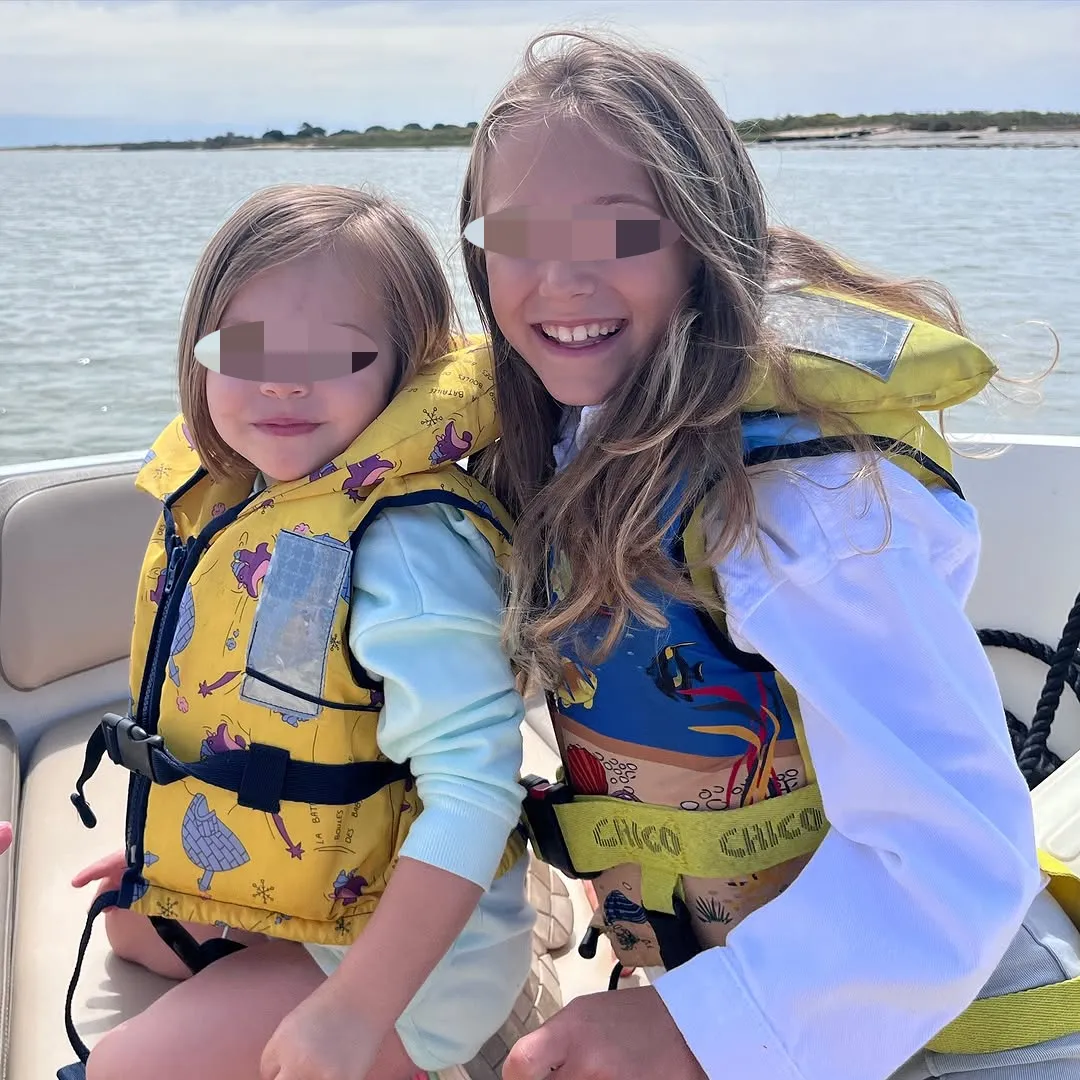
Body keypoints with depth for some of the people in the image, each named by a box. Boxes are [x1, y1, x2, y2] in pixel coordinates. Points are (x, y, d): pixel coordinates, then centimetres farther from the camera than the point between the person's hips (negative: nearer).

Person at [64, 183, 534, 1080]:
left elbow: (474, 783, -34)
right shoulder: (233, 502, -3)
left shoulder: (403, 544, -31)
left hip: (416, 949, -9)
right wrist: (178, 841, 20)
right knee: (128, 917, 28)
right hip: (286, 896, 9)